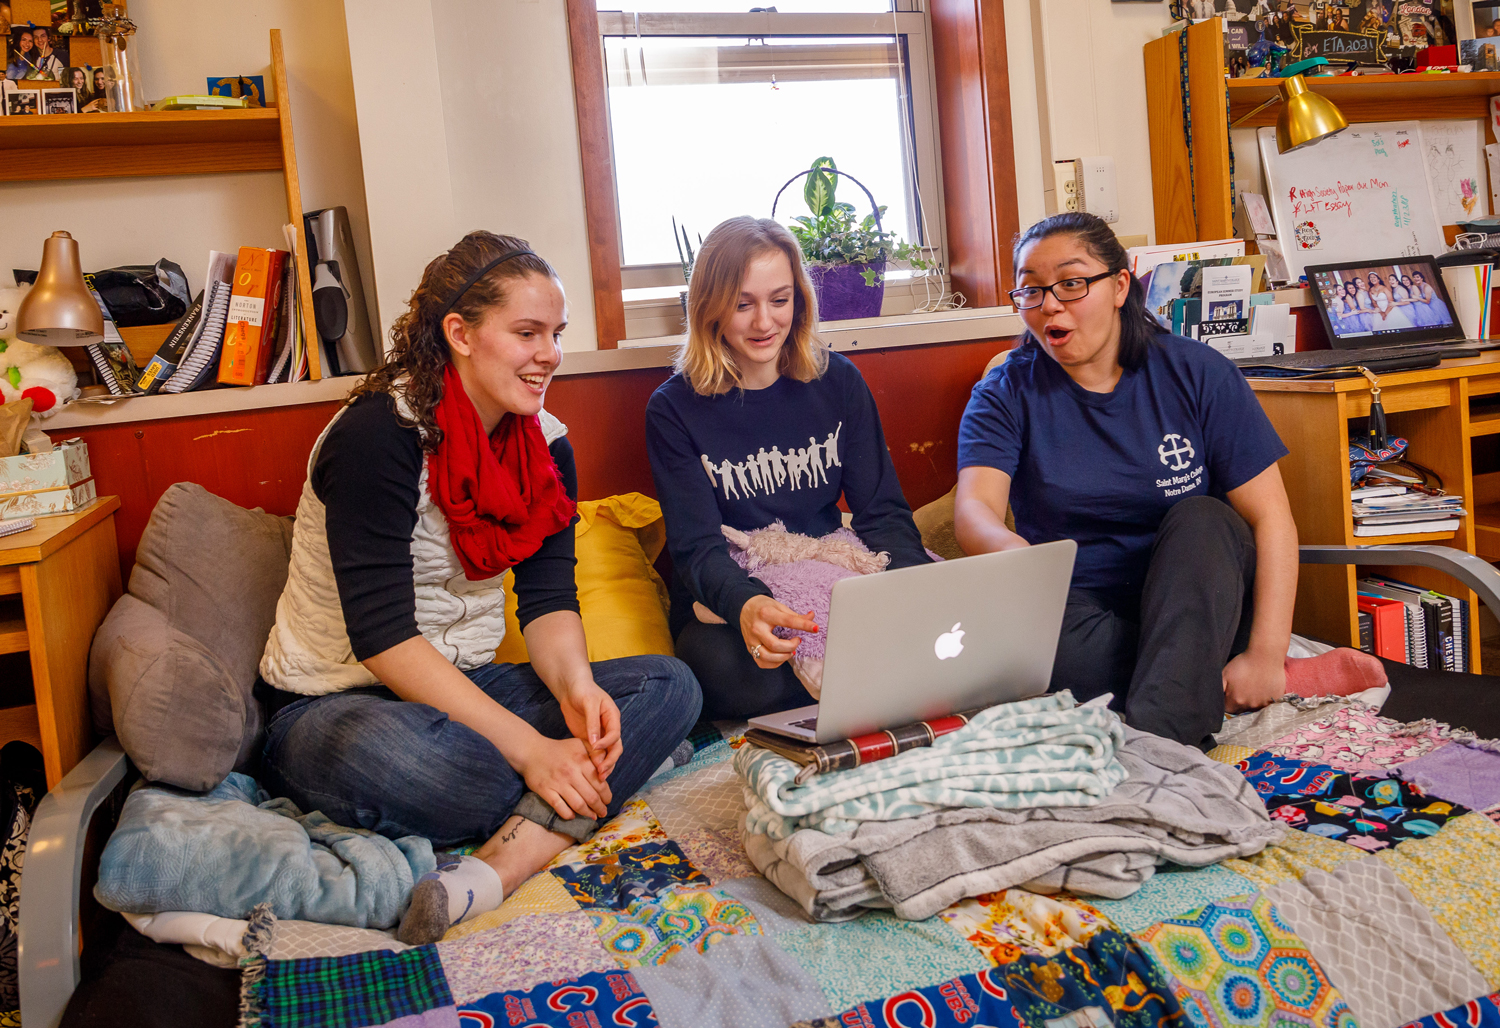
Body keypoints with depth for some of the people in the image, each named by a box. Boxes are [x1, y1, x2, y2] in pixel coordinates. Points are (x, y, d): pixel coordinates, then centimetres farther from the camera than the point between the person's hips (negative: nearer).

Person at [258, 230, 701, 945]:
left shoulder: (545, 445, 2)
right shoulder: (380, 433, -20)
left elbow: (548, 599, 0)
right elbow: (381, 635, -25)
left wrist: (577, 687, -24)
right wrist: (528, 747, -31)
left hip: (464, 687, 7)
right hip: (331, 704, -6)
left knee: (669, 686, -12)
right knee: (405, 757, -42)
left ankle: (495, 869, -31)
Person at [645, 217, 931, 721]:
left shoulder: (838, 382, 5)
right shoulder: (674, 409, -4)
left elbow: (882, 513, 3)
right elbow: (696, 545, -13)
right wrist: (747, 604, -38)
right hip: (725, 609, -2)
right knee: (733, 673, -37)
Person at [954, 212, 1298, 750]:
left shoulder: (1196, 373, -2)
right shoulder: (1007, 393, 0)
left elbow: (1271, 518, -7)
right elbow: (973, 509, -18)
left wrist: (1265, 655, -20)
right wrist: (1012, 553, -43)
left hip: (1202, 607, 1)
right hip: (1080, 613, -1)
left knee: (1201, 517, -29)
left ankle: (1155, 734, -38)